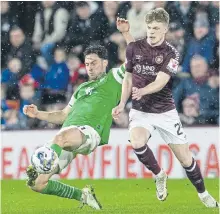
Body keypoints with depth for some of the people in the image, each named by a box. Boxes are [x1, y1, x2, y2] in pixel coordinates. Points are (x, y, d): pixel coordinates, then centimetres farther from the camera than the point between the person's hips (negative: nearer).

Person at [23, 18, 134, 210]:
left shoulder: (113, 78, 16)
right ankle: (81, 195, 12)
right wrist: (38, 114, 23)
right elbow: (63, 116, 36)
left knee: (62, 137, -45)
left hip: (90, 132, -8)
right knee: (37, 184, -4)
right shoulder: (82, 89, 34)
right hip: (67, 133, 8)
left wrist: (125, 33, -1)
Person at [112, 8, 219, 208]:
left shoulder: (171, 53, -9)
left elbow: (160, 82, -22)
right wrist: (122, 104, 0)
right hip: (140, 111, 1)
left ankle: (203, 194, 25)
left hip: (165, 112, -1)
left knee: (185, 158, 0)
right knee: (137, 142, -31)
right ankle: (159, 175, -3)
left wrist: (142, 91, -41)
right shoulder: (134, 48, -1)